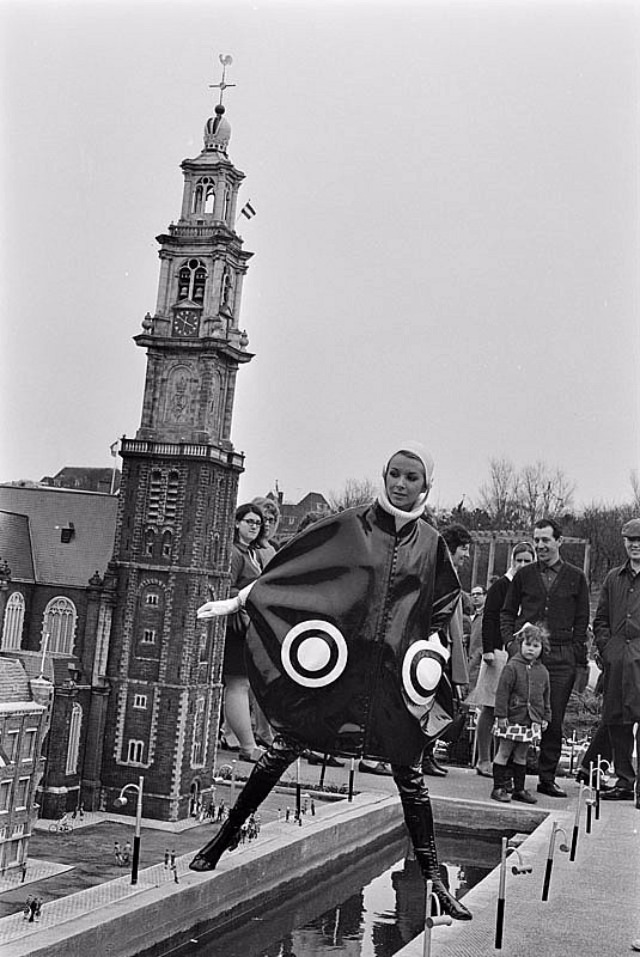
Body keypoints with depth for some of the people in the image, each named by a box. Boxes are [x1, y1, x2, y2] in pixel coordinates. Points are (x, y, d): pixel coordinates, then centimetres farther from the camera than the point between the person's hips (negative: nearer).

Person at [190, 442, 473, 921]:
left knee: (409, 773, 4)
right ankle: (227, 834, 16)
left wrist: (432, 649, -2)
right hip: (335, 662, -1)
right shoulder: (349, 526, -1)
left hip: (393, 672, 1)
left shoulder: (431, 544, 6)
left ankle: (434, 879, 14)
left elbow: (439, 616, 15)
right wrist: (234, 601, -1)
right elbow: (284, 571, 2)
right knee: (283, 748, 0)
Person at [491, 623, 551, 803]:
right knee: (504, 753, 2)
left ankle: (519, 789, 20)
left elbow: (546, 696, 17)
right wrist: (501, 715, -14)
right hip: (512, 719, -5)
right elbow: (502, 692, -11)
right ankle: (498, 788, 8)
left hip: (532, 721, 5)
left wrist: (545, 717, 13)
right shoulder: (512, 667, -10)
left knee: (521, 755, 13)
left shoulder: (542, 671, 8)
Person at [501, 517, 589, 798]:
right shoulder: (524, 575, 10)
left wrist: (580, 663, 4)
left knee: (554, 720, 3)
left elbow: (581, 623, 9)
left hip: (561, 658, 0)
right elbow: (507, 612, 16)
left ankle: (547, 778, 12)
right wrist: (510, 643, 0)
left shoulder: (576, 578, 9)